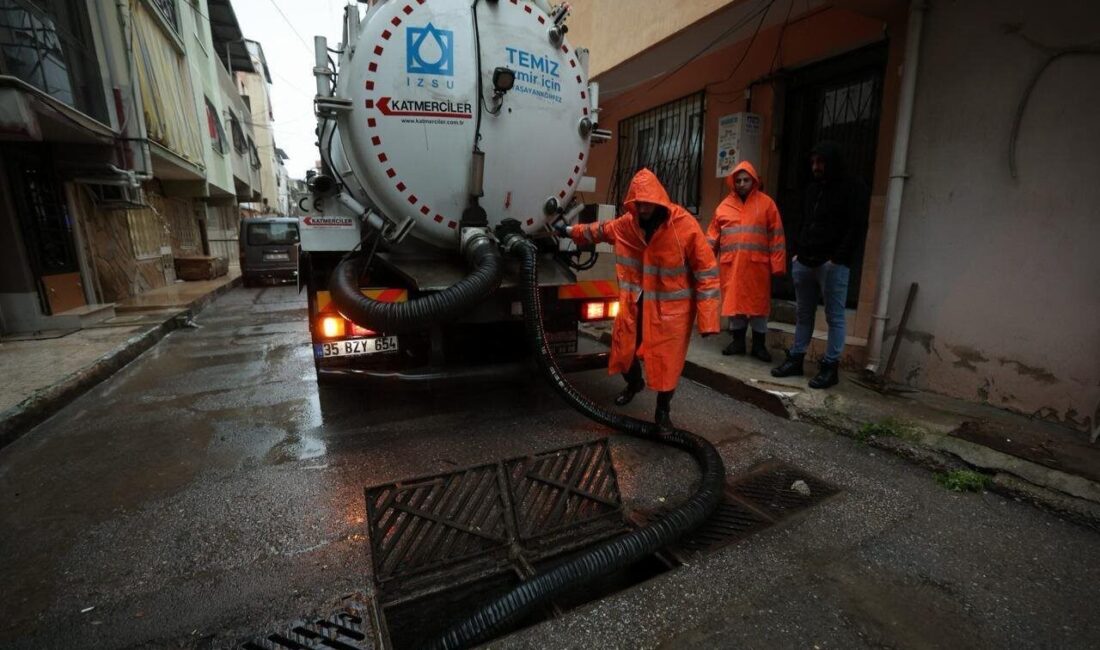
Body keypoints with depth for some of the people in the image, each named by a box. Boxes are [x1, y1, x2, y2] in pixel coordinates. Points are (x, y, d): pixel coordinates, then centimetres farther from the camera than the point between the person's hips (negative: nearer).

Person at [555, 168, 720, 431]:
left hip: (671, 307, -4)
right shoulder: (626, 224, -4)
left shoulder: (685, 225, -18)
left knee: (667, 361, 0)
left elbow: (706, 272, -16)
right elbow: (599, 230, 18)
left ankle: (663, 409, 26)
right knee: (623, 349, 16)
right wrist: (569, 231, 25)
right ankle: (634, 383, 49)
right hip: (634, 304, 5)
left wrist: (708, 319, -19)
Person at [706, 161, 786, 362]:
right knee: (733, 302, 7)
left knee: (758, 303, 4)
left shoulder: (766, 203, 2)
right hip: (730, 264, 2)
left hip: (757, 265, -2)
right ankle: (737, 341, 20)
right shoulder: (724, 206, 9)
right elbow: (713, 236, 9)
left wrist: (777, 264, -5)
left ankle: (759, 345, 15)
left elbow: (776, 236, 0)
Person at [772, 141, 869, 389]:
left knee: (834, 317, -1)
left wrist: (839, 259, -15)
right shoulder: (812, 188, 19)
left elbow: (857, 228, -8)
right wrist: (796, 251, 11)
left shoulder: (852, 188, -1)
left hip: (833, 264, -6)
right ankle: (795, 359, 17)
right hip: (804, 262, 7)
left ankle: (830, 366, 4)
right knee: (803, 314, 10)